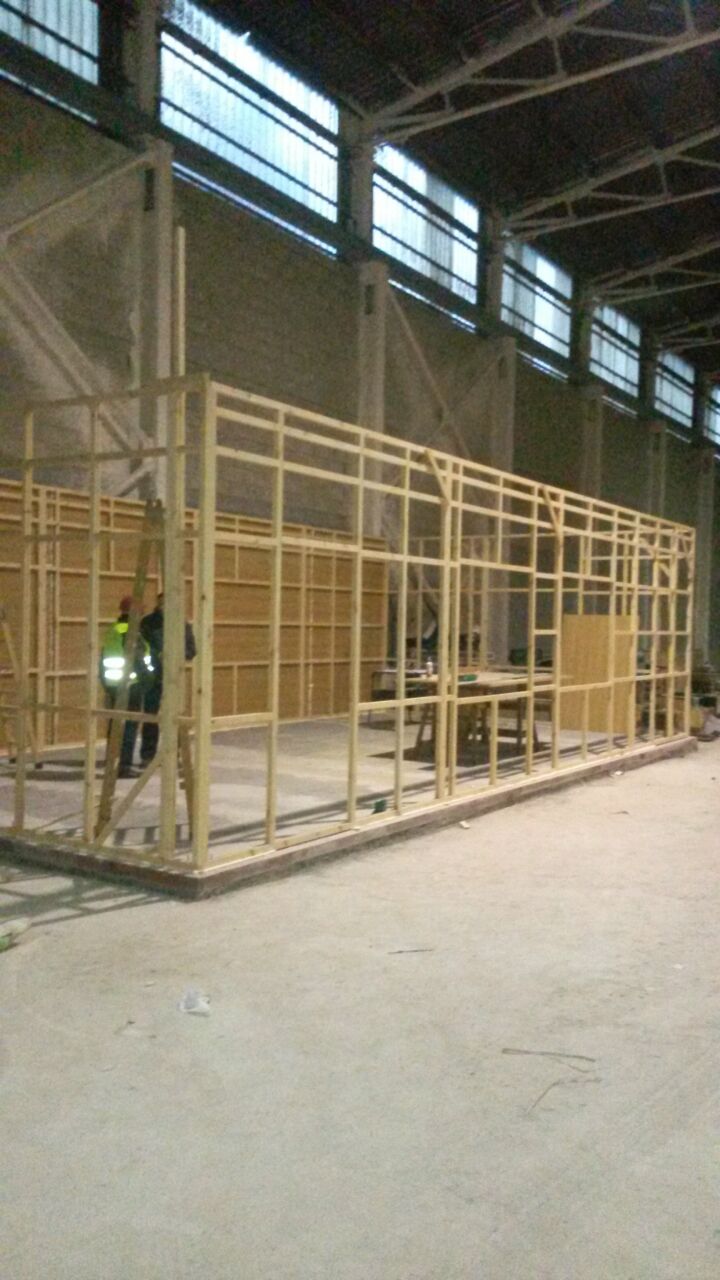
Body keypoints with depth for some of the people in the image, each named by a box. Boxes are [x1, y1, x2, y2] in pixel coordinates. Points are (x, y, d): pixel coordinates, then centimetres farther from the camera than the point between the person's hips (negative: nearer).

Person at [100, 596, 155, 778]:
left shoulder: (111, 631, 10)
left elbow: (103, 660, 14)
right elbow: (138, 661, -19)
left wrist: (105, 682, 19)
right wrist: (147, 676, -5)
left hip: (113, 685, 8)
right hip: (131, 685, -8)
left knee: (115, 725, 15)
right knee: (129, 727, -3)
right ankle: (124, 766, -4)